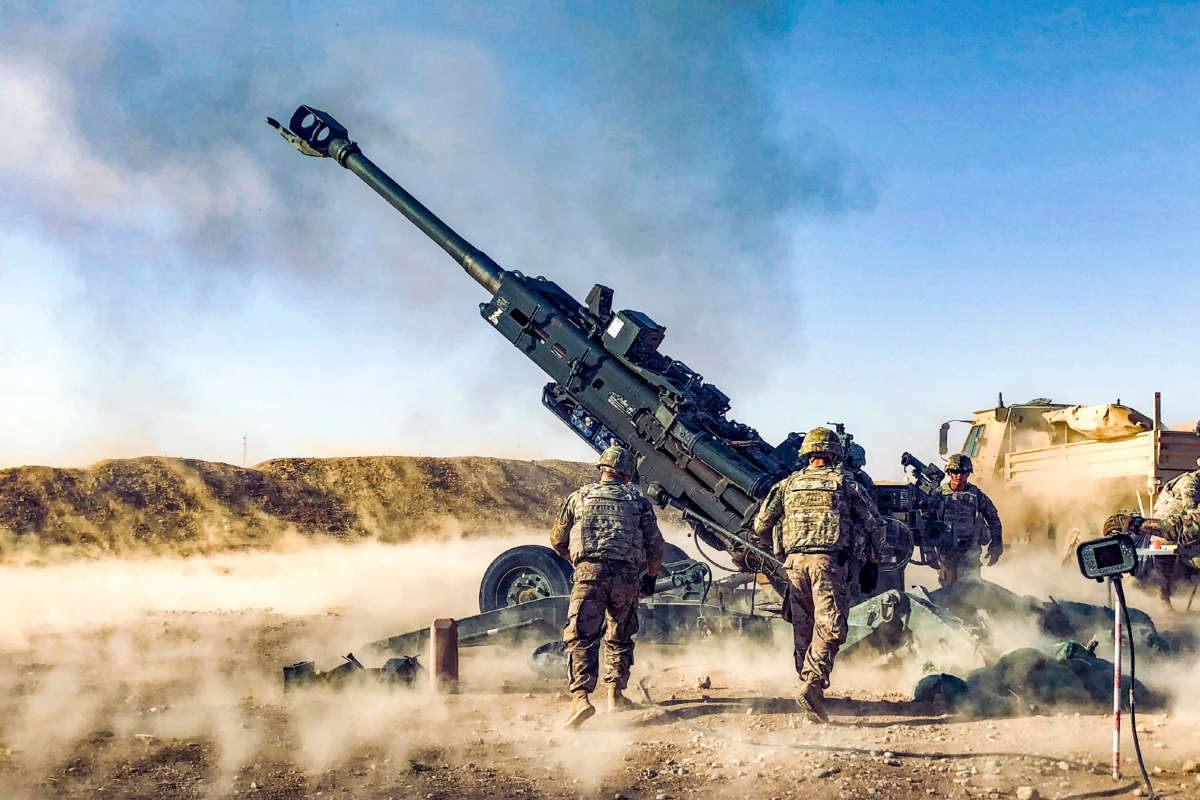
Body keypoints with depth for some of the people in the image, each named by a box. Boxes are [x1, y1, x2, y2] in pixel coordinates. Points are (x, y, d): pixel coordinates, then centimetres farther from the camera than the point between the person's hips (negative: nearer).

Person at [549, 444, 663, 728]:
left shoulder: (580, 496, 17)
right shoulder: (638, 500, 16)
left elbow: (557, 540, 22)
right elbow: (655, 545, 12)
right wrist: (650, 577, 27)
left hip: (591, 573, -1)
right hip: (628, 576, 1)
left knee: (582, 638, -7)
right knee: (620, 637, 20)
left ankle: (581, 698, -23)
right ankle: (615, 694, 21)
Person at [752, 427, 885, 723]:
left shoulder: (789, 483, 14)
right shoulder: (845, 483, 7)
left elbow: (760, 524, 13)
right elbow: (875, 523, 6)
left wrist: (765, 538, 34)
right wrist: (875, 555, 22)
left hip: (795, 561, 4)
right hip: (828, 561, -3)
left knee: (802, 627, 13)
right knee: (829, 626, -7)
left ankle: (808, 684, 16)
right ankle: (812, 685, -22)